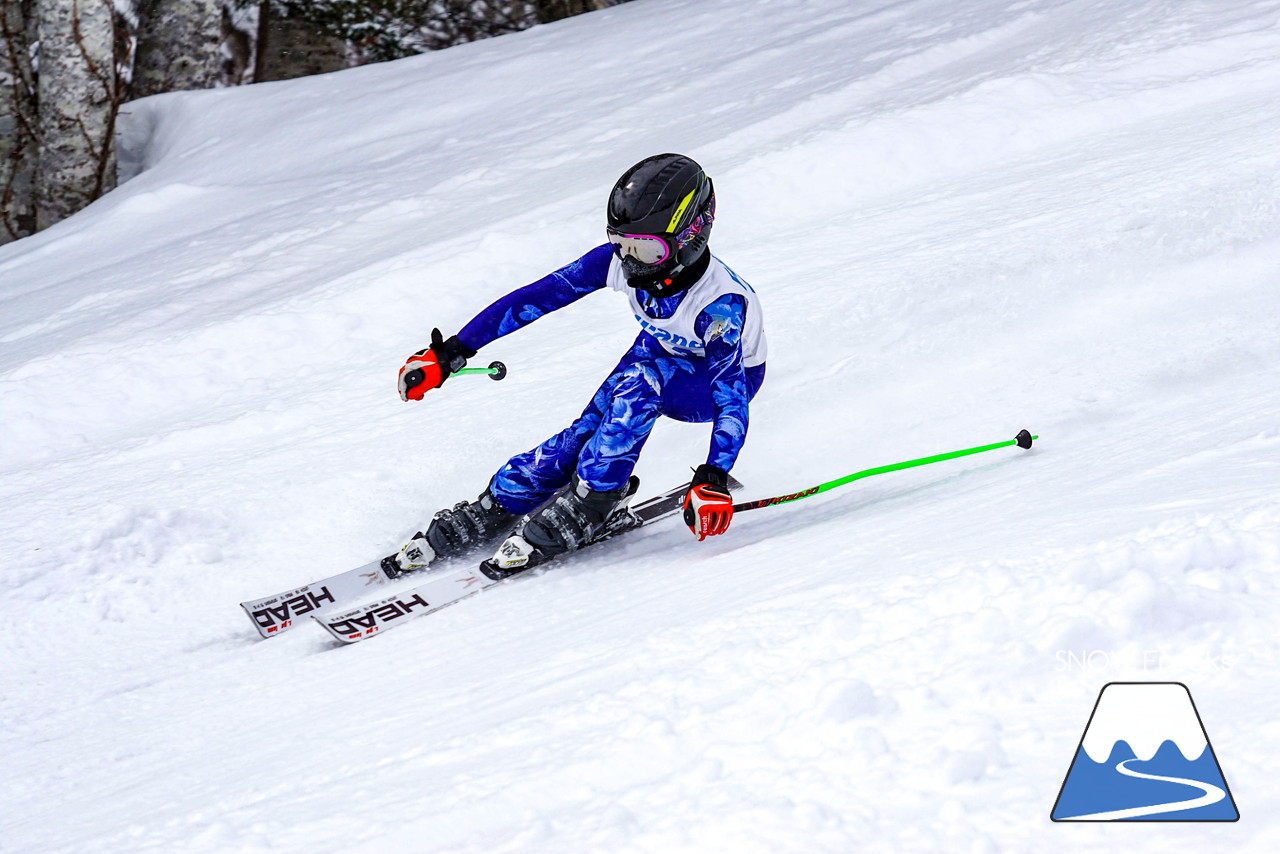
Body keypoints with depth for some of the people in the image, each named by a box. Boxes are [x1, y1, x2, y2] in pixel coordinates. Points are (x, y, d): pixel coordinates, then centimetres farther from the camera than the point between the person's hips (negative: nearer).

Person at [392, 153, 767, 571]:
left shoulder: (720, 304, -38)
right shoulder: (619, 260, -23)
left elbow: (732, 397, -39)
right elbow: (537, 297, -19)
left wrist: (713, 480, -51)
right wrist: (451, 353, -20)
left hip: (731, 375, -5)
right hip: (662, 356, 5)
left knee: (642, 374, -36)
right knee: (585, 433, -19)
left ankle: (587, 504, -29)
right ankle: (493, 511, -12)